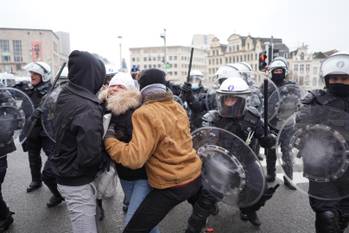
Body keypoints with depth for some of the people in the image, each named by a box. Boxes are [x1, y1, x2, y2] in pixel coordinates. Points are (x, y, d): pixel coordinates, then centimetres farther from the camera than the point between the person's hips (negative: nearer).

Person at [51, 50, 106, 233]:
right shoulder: (87, 108, -29)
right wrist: (107, 142, -11)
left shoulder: (65, 95, -2)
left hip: (66, 176, 9)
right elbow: (90, 156, -32)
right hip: (78, 183, -9)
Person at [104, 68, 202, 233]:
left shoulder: (145, 114, -22)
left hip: (171, 187, -7)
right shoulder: (178, 107, 1)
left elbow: (134, 158, -31)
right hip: (195, 177, 8)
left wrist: (109, 140, -16)